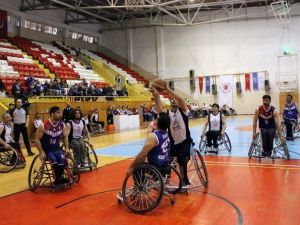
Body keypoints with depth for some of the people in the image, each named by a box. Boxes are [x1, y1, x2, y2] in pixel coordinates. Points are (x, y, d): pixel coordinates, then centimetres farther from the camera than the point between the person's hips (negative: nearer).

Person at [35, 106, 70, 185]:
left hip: (57, 148, 4)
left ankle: (59, 178, -1)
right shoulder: (44, 126, -17)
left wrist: (66, 148, -1)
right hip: (46, 149, -4)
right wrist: (41, 152, -19)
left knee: (63, 160, -23)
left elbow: (65, 137, 11)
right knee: (54, 161, -28)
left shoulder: (62, 125, -3)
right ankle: (58, 179, -5)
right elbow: (37, 139, -12)